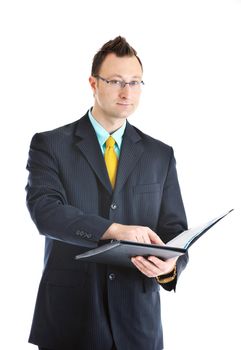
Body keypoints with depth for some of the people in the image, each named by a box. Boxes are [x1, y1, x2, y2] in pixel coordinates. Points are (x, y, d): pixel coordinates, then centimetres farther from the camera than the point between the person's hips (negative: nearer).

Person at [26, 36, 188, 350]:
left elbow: (174, 230, 4)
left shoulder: (160, 155, 7)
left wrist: (170, 266, -19)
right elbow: (44, 209, -16)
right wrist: (115, 229, -28)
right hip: (70, 313, -2)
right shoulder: (50, 145, -1)